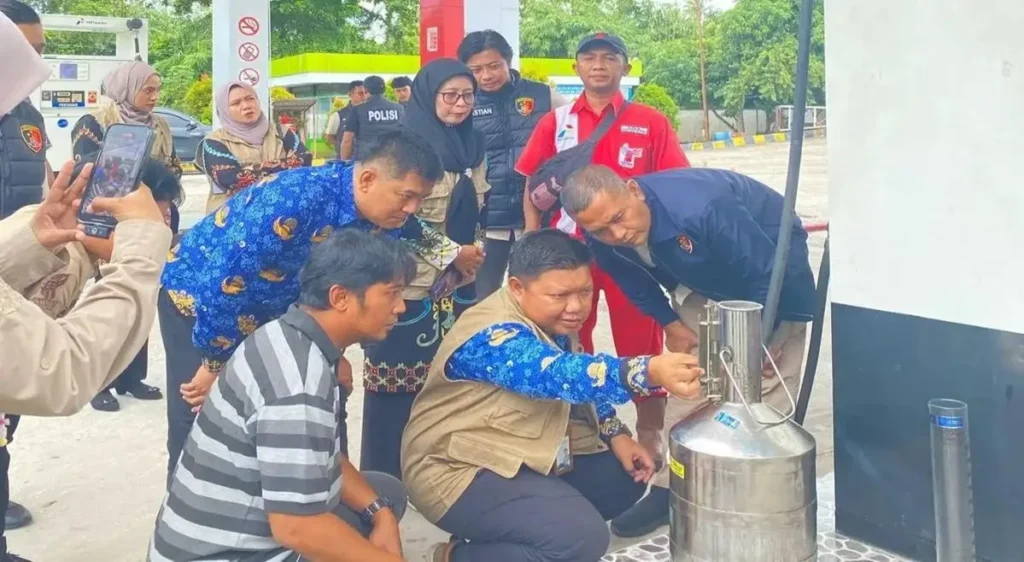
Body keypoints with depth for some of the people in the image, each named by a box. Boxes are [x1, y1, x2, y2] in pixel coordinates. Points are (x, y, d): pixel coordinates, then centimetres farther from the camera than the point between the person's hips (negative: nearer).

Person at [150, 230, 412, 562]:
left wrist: (379, 511, -1)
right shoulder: (298, 381, -27)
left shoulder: (294, 340, 2)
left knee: (389, 493, 16)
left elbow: (324, 456, 11)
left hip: (243, 534, 9)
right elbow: (297, 528, -28)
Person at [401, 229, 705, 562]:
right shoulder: (494, 336, -26)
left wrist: (617, 434, 1)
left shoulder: (553, 325, 4)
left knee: (626, 478, 10)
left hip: (527, 459, 10)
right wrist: (649, 372, -56)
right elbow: (562, 375, -43)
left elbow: (580, 388, 18)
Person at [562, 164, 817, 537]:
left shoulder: (700, 208, -43)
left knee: (766, 391, -10)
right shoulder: (604, 238, -23)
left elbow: (769, 275, -31)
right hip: (706, 285, 5)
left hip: (773, 275, -5)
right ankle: (669, 490, 10)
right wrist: (670, 323, -5)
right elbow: (634, 278, 2)